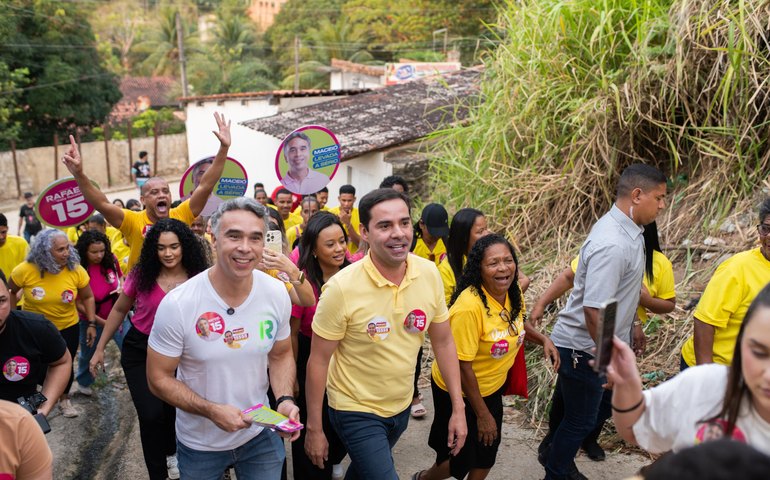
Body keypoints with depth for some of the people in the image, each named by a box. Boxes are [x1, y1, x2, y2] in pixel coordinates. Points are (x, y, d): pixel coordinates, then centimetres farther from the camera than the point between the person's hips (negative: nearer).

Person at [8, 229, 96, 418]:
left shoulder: (76, 270, -19)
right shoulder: (25, 270, -22)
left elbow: (88, 297, -4)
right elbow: (9, 292, -3)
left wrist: (91, 324, -6)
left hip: (68, 327, 1)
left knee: (66, 365, 13)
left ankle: (64, 399, 40)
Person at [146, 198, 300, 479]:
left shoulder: (277, 294, -12)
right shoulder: (177, 305, -22)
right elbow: (158, 378, -13)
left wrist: (285, 399, -15)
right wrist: (212, 411, -25)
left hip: (261, 435, 2)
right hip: (199, 444, -2)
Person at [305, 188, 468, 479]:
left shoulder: (429, 274, -13)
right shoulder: (342, 288, -25)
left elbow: (443, 341, -1)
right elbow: (318, 360, -16)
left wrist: (458, 408, -1)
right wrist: (314, 429, -9)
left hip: (402, 406, 5)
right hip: (356, 411, -5)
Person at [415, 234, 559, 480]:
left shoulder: (514, 295, -9)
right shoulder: (469, 306, -33)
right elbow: (463, 366, -27)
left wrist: (543, 339, -4)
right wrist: (482, 414, -19)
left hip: (492, 387, 7)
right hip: (458, 391, -7)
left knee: (487, 453, 22)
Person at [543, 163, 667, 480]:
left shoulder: (629, 232, 3)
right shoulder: (612, 244, -29)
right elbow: (594, 309, -32)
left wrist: (632, 323, 23)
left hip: (601, 345, 10)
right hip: (584, 349, -10)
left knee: (604, 405, 25)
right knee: (581, 420, 10)